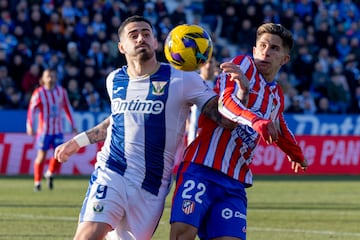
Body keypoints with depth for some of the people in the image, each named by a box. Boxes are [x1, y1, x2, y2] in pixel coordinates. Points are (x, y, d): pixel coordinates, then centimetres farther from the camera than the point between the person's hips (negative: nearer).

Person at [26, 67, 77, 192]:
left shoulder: (61, 91, 4)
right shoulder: (39, 93, -8)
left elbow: (67, 108, 14)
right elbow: (31, 110, -12)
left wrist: (73, 125, 15)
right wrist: (30, 126, -22)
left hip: (58, 129, 3)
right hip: (44, 129, -3)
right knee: (42, 155, -3)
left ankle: (50, 173, 22)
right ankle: (37, 182, 9)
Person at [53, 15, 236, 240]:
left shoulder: (182, 80, -4)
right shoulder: (115, 80, 10)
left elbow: (226, 118, -7)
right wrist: (78, 141, 34)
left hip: (150, 187, -2)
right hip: (110, 173, 2)